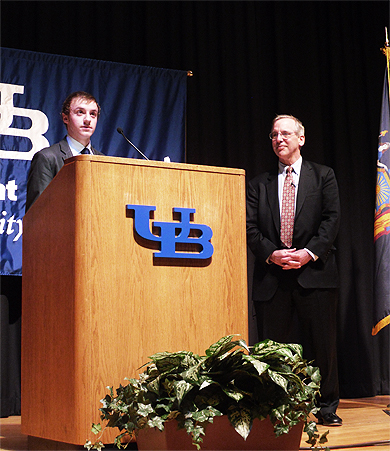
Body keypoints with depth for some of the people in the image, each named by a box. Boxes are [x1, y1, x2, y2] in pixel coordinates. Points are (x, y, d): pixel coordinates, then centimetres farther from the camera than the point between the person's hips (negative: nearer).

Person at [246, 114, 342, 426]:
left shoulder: (323, 176, 10)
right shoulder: (259, 184, 14)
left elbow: (332, 219, 0)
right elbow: (251, 227, 6)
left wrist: (309, 252, -13)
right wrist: (271, 254, -11)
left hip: (314, 271, -1)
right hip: (272, 275, 2)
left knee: (322, 342, 2)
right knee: (274, 345, 3)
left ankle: (327, 407, 14)